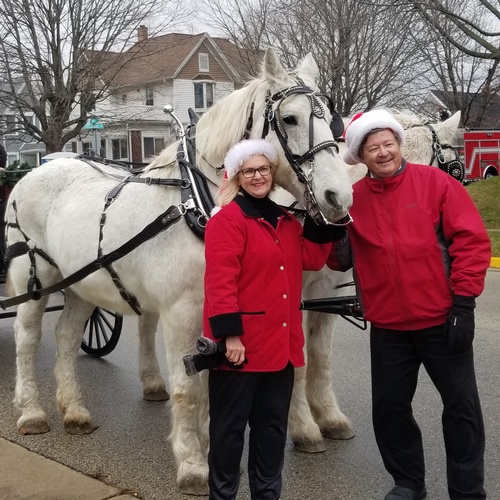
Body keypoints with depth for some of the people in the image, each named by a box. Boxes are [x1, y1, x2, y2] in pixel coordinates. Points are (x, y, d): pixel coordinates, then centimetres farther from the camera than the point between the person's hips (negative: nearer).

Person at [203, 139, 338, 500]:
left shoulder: (285, 220, 13)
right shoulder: (227, 219, -11)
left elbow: (312, 259, 9)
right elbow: (220, 281, -18)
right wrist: (230, 334, -23)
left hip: (281, 342, 7)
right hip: (242, 344, -7)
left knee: (273, 422, 17)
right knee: (230, 424, 6)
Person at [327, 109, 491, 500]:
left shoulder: (436, 183, -7)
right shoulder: (353, 198, 2)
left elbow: (471, 241, -10)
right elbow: (341, 260, 6)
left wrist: (463, 303, -13)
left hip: (441, 319, -3)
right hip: (388, 326, 3)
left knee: (462, 407, 5)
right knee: (389, 407, 12)